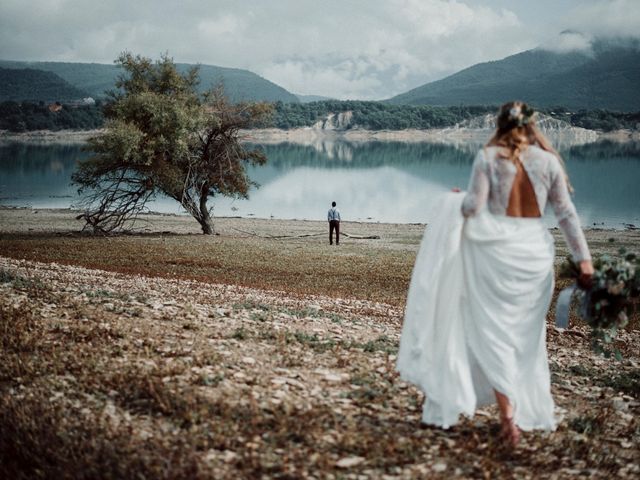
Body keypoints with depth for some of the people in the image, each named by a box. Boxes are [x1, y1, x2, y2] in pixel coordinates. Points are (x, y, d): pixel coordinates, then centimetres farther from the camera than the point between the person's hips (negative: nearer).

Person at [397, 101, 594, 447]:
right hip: (535, 252, 3)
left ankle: (507, 411, -11)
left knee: (494, 334, 3)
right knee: (528, 335, 16)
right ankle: (533, 412, 23)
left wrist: (456, 201, 12)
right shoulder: (547, 160, 2)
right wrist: (583, 258, 5)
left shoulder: (488, 157, -4)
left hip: (496, 250, -3)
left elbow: (473, 207, -10)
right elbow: (566, 213, 2)